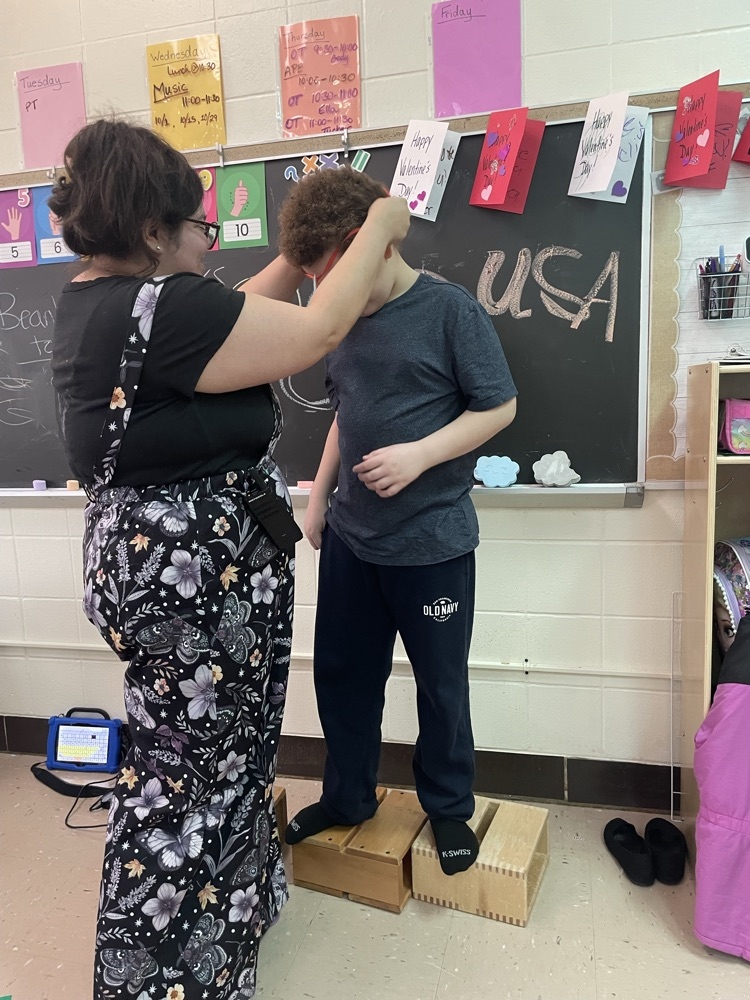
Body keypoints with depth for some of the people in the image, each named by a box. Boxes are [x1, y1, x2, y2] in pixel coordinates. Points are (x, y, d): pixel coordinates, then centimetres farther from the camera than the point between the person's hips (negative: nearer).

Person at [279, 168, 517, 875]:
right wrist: (320, 493, 14)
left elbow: (499, 406, -10)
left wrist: (419, 455, -21)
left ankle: (448, 808, 33)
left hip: (433, 543, -6)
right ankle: (347, 797, 37)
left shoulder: (449, 310, -11)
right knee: (340, 671, 15)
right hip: (350, 537, 6)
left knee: (441, 683, 10)